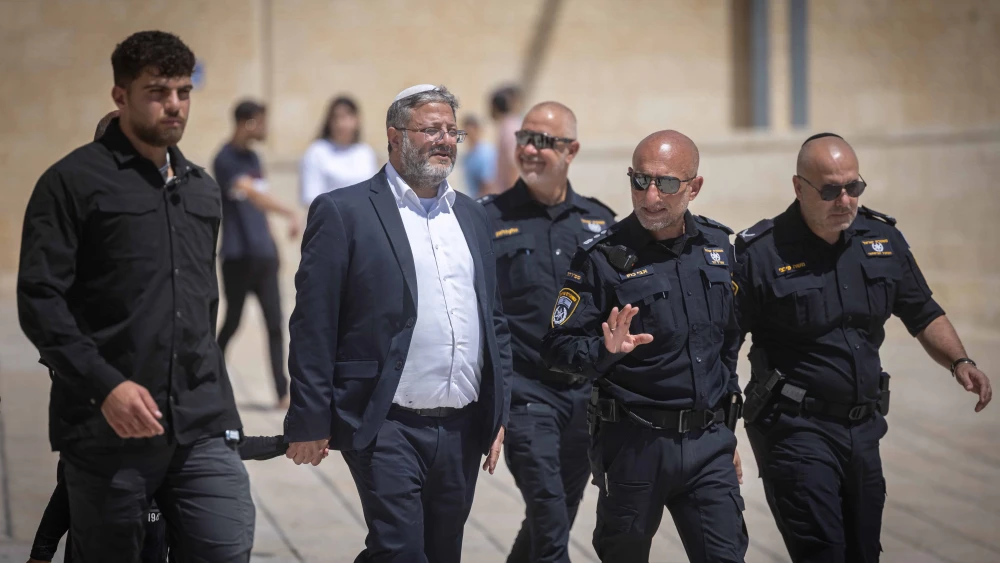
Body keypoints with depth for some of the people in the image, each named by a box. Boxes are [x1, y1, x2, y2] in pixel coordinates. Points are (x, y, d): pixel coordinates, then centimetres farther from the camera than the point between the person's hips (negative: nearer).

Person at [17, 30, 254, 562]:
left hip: (202, 429, 5)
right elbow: (38, 300, -9)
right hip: (108, 431, -5)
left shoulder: (201, 189, 17)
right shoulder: (74, 182, -3)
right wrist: (106, 385, -18)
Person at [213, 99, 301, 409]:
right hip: (238, 256, -7)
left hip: (264, 254, 7)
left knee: (275, 323, 0)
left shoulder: (253, 158, 14)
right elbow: (252, 193, -26)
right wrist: (291, 213, -39)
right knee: (233, 321, 0)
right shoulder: (226, 159, -11)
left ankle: (283, 392, -2)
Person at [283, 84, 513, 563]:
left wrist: (499, 415, 14)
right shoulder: (342, 212, -4)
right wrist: (309, 423, -10)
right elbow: (313, 326, -7)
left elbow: (494, 321, 19)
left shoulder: (472, 217, 15)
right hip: (388, 428, -6)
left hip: (462, 432, 6)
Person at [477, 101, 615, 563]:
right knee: (550, 521, -13)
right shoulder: (489, 220, -3)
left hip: (587, 391, 5)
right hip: (526, 393, -4)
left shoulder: (600, 221, 9)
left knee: (554, 520, 14)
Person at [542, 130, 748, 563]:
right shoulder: (603, 256, -9)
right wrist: (604, 351, -30)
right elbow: (557, 348, -10)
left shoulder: (718, 246, 7)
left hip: (708, 443, 3)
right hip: (634, 444, -3)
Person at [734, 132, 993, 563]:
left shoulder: (883, 238, 5)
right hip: (796, 428, -6)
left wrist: (959, 362, -1)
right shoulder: (760, 253, -11)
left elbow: (924, 316, 17)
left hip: (863, 428, 6)